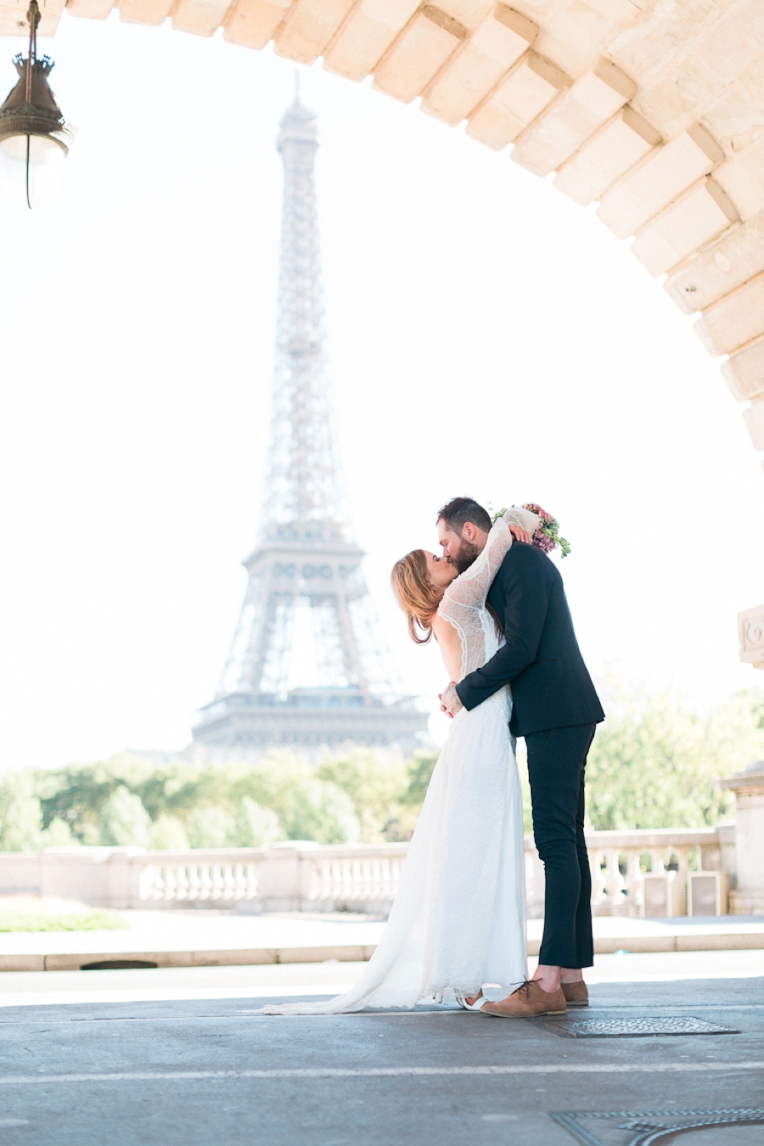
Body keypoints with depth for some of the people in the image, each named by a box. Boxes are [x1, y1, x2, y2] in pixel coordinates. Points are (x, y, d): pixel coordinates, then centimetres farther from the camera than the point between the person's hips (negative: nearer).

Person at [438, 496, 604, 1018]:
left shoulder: (524, 560, -10)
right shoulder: (505, 570, 22)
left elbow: (521, 648, -19)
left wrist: (465, 693, -10)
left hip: (558, 715, -11)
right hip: (552, 718, 11)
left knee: (557, 841, -14)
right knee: (566, 841, 7)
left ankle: (548, 982, -18)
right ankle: (572, 977, 9)